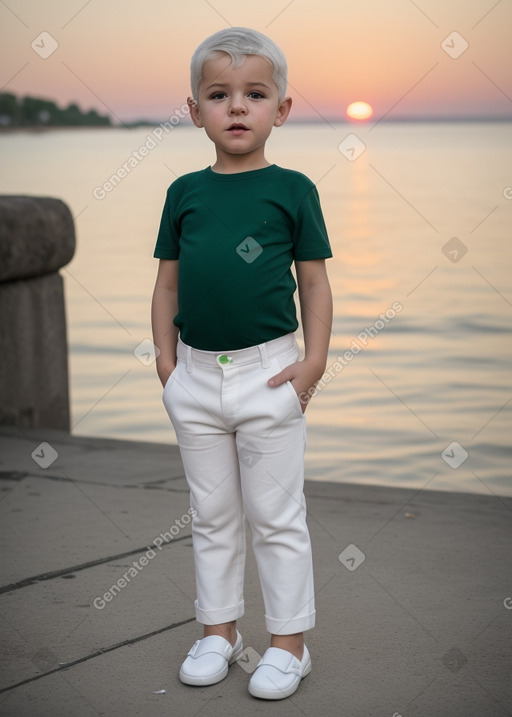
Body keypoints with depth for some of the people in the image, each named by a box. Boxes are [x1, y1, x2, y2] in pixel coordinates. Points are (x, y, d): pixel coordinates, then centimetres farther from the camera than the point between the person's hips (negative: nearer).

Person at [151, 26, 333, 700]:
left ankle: (289, 642, 17)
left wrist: (314, 361, -7)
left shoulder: (292, 189, -3)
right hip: (197, 377, 3)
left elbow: (315, 282, 0)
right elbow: (168, 282, 10)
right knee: (212, 516, 14)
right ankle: (218, 630, 28)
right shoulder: (185, 193, 4)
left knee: (277, 518, 5)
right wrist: (167, 360, 3)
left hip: (269, 373, -3)